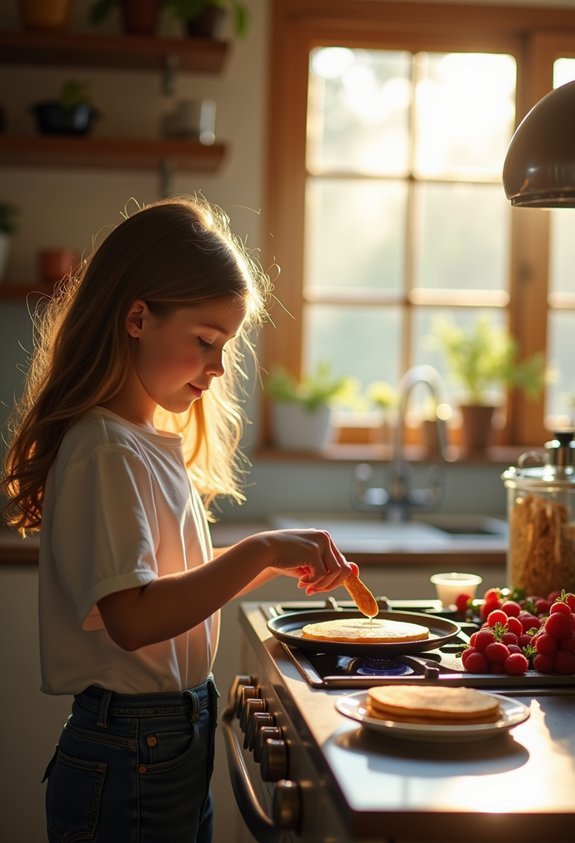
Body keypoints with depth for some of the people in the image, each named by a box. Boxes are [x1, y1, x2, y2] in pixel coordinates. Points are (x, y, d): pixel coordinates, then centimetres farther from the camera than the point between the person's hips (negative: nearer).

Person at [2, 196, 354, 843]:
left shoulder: (153, 443, 11)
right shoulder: (104, 453, -19)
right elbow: (132, 617, -28)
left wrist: (277, 564, 4)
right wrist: (259, 552, -26)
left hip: (178, 745, 9)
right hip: (130, 764, -9)